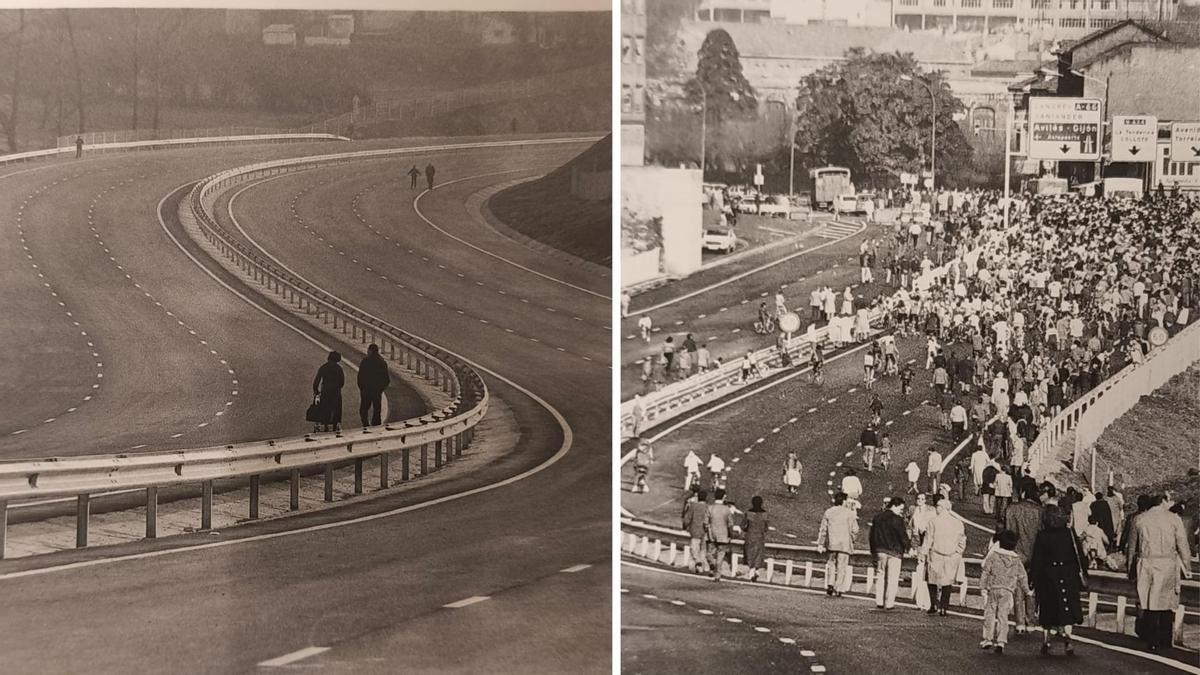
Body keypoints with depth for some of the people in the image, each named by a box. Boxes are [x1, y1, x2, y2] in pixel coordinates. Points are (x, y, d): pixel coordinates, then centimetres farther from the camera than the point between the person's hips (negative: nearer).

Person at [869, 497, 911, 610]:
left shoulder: (878, 517, 10)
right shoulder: (897, 519, -12)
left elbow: (872, 536, 14)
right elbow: (903, 535, -11)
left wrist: (874, 551, 20)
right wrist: (909, 546, 5)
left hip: (880, 551, 6)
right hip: (894, 551, -6)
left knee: (881, 577, 13)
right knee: (892, 578, 0)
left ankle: (879, 602, 11)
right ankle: (889, 603, -2)